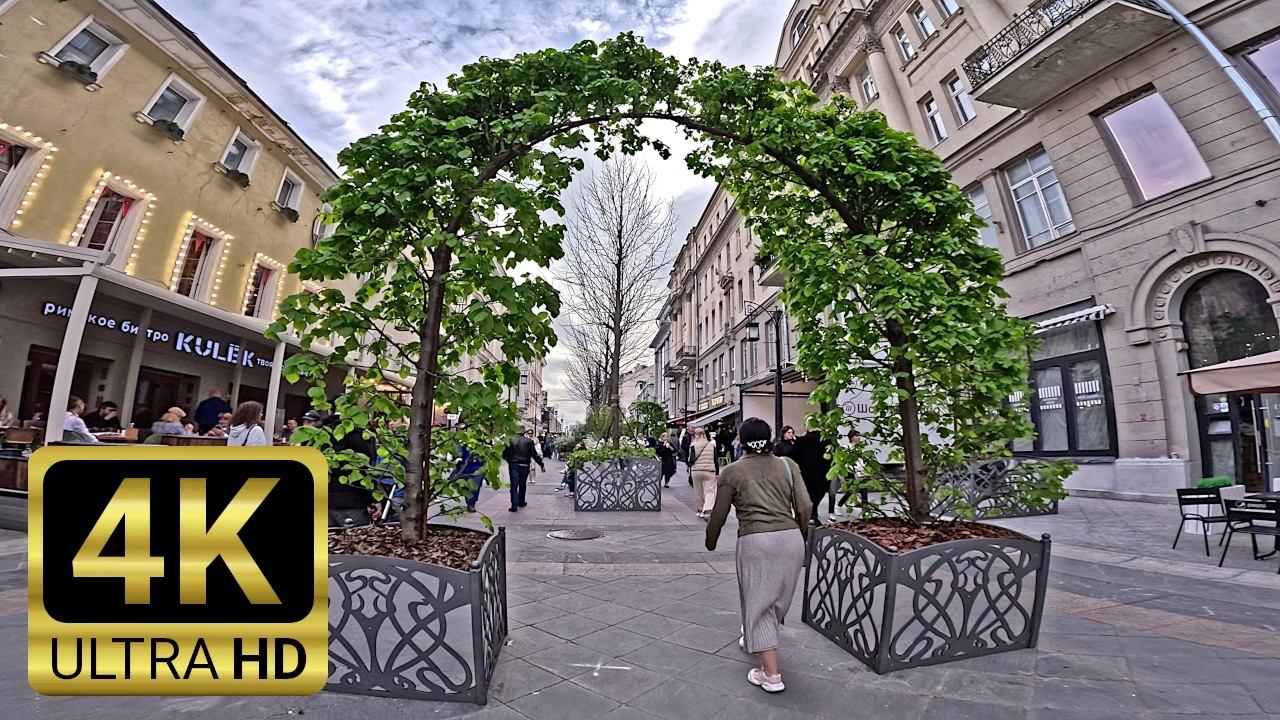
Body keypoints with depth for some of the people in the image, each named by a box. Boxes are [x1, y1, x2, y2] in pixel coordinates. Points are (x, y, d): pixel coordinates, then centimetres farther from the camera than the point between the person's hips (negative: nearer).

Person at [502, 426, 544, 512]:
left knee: (514, 485, 0)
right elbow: (535, 455, -3)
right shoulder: (529, 441, -4)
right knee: (522, 485, 17)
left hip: (513, 465, -1)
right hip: (524, 466, 1)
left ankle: (514, 505, -9)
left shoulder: (511, 440, -4)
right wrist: (542, 465, 4)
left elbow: (504, 454, -2)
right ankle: (521, 502, 29)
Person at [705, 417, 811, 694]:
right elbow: (804, 507, 5)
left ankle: (771, 674, 11)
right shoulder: (788, 465, 6)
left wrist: (710, 542, 22)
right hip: (791, 539, 4)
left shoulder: (732, 472, 0)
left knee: (759, 603, 10)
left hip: (756, 542, -4)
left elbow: (719, 514, 5)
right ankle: (752, 638, 46)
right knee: (777, 598, 23)